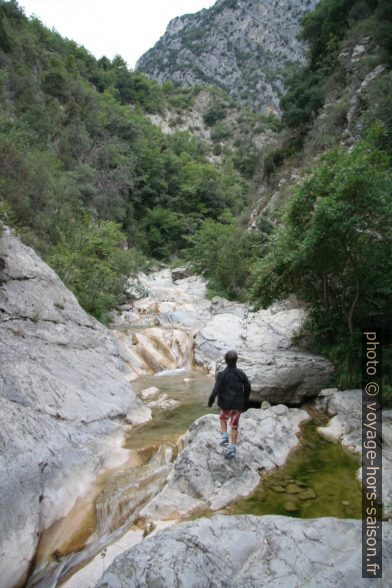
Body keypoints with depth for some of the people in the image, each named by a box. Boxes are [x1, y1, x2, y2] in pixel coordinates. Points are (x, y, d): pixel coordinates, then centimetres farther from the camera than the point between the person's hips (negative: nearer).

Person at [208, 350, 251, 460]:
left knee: (222, 418, 28)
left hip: (226, 403, -2)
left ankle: (225, 437, 16)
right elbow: (248, 388, 1)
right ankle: (232, 449, 11)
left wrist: (210, 401, -2)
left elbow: (216, 390, -18)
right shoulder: (241, 373, -6)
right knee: (234, 426, 12)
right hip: (238, 404, 2)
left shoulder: (222, 374, -15)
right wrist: (245, 400, 17)